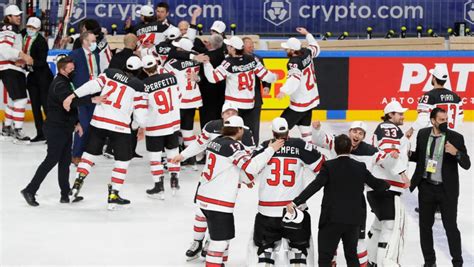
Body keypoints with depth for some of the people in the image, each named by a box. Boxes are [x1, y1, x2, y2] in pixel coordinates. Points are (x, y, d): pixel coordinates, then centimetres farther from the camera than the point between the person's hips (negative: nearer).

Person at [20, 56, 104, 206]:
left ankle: (65, 194, 15)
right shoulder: (59, 85, -20)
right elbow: (70, 100, -37)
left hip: (65, 128, 10)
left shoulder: (66, 82, 14)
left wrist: (76, 122, 19)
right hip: (56, 128, -10)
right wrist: (92, 100, -44)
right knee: (52, 160, -8)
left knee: (65, 160, 11)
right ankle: (30, 191, -2)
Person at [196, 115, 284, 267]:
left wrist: (244, 179, 23)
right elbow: (251, 167, -25)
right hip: (218, 202, -10)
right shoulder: (233, 146, -16)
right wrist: (271, 149, -19)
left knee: (225, 235, 24)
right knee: (220, 240, -5)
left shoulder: (216, 142, 11)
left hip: (204, 196, 10)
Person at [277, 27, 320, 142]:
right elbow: (316, 48, 23)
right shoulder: (307, 52, -1)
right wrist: (307, 34, 34)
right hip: (311, 99, 9)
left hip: (300, 103, -9)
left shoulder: (294, 63, -24)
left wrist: (284, 91, -55)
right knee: (304, 125, 18)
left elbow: (294, 79, -40)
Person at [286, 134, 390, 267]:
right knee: (352, 255, 18)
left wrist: (296, 202, -22)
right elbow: (377, 185, 13)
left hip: (332, 219, -4)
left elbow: (315, 186, -18)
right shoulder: (360, 167, 3)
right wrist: (387, 184, 36)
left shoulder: (329, 166, -8)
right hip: (354, 219, 4)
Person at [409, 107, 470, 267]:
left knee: (451, 226, 2)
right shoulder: (423, 134, 1)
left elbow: (466, 164, -9)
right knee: (425, 225, 11)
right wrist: (408, 154, -6)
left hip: (446, 190, -3)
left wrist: (456, 153, -28)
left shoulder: (455, 138, -8)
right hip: (426, 187, 3)